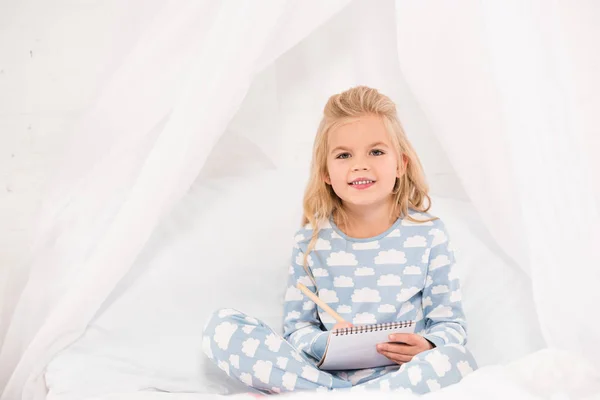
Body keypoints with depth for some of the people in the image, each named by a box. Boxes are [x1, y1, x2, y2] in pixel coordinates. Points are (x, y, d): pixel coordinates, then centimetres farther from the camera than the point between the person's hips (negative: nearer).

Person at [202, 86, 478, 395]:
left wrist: (427, 347, -18)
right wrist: (324, 343, -17)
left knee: (457, 360, -35)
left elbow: (451, 323, 5)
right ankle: (335, 394, -23)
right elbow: (297, 326, 5)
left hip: (396, 375, 0)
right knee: (222, 324, -14)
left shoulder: (428, 235, 0)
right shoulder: (311, 242, 3)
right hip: (324, 368, 1)